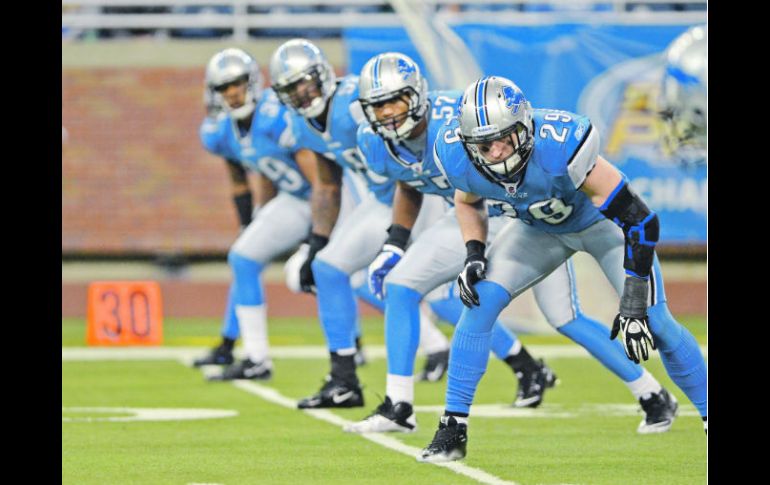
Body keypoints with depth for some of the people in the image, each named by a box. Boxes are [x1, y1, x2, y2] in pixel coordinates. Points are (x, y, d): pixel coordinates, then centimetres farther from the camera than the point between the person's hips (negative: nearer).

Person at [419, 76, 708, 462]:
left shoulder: (560, 147, -43)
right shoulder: (457, 157, -27)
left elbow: (639, 220, -36)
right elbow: (468, 202, 2)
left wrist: (633, 307, -35)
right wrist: (474, 256, -15)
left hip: (601, 220, -4)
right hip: (538, 227, 4)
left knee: (655, 324, -13)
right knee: (479, 303, -14)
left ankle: (707, 413, 7)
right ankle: (453, 430, -4)